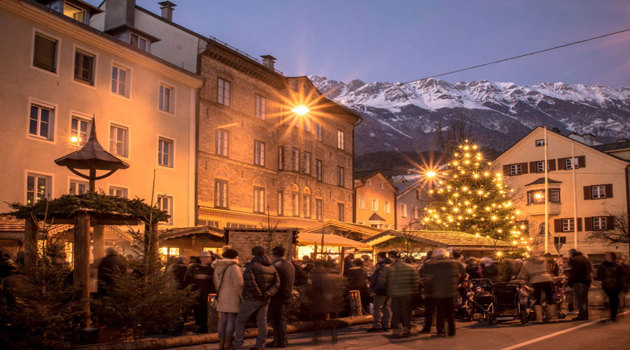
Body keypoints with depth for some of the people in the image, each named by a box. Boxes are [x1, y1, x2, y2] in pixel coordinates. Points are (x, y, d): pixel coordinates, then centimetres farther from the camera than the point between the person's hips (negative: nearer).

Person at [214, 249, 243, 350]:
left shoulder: (218, 267, 11)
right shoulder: (234, 267, -13)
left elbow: (215, 280, 20)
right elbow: (239, 284, -16)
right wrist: (243, 296, -9)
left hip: (222, 296, 7)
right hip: (233, 296, -7)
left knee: (223, 320, 11)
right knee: (232, 320, -1)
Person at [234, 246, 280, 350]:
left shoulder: (251, 265, -11)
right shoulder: (272, 267, 10)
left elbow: (249, 281, -25)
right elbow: (277, 283, 5)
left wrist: (258, 293, -18)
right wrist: (269, 293, -4)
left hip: (251, 298, -6)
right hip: (265, 299, 6)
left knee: (241, 320, 6)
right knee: (262, 321, 12)